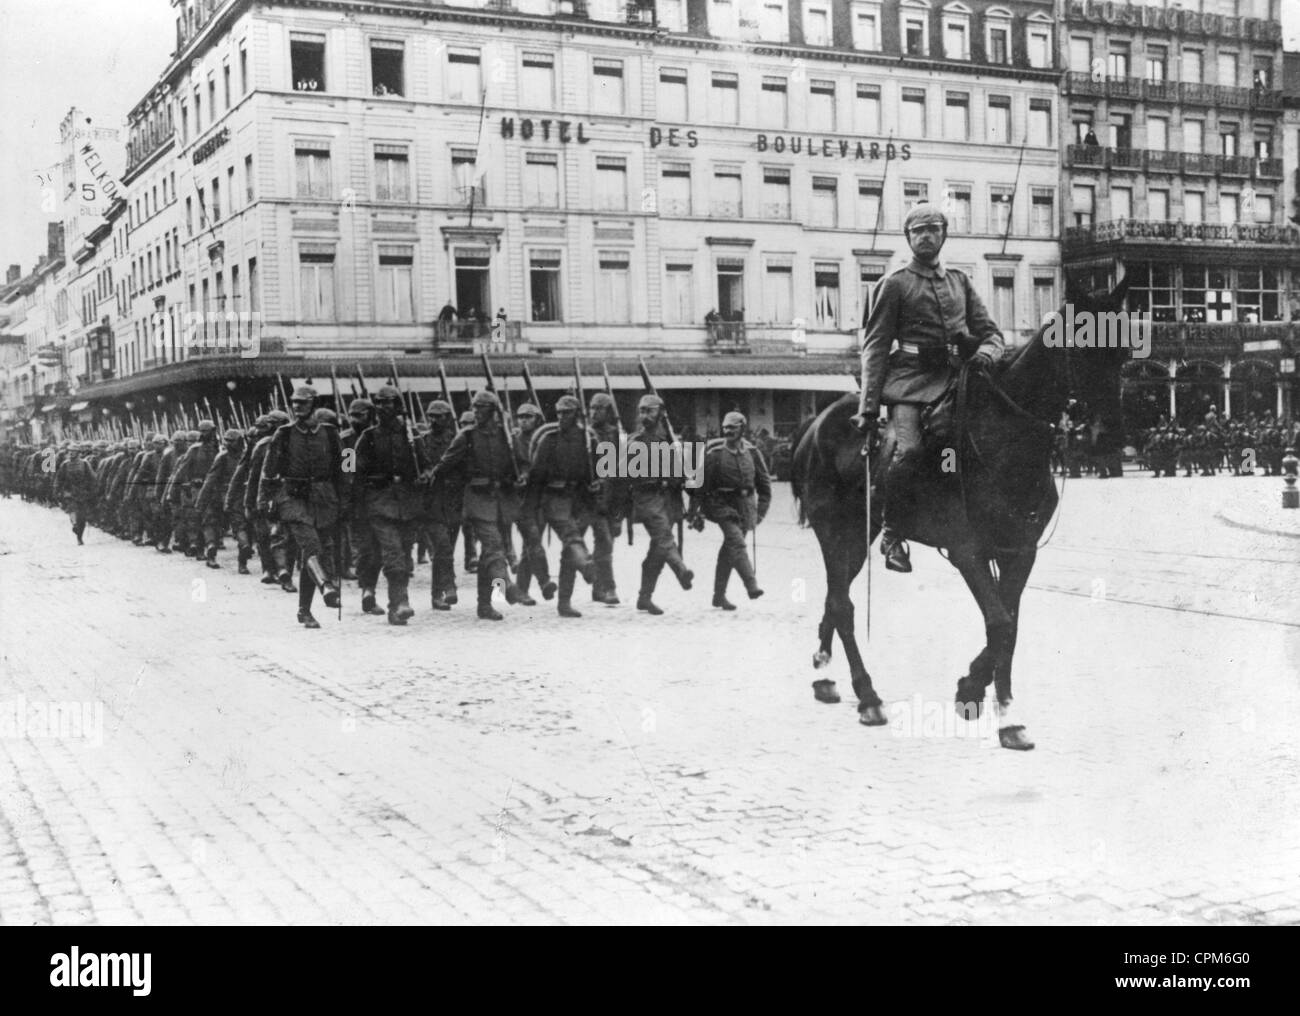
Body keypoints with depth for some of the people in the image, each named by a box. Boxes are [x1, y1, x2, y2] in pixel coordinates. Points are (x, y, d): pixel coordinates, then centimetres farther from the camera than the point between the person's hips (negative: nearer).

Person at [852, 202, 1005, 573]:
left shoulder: (960, 282, 21)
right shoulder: (896, 284, 8)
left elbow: (990, 330, 21)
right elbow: (875, 347, 2)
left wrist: (988, 351, -6)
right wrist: (868, 406, -7)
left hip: (957, 374, 5)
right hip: (911, 378, -5)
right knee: (909, 449, -26)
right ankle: (892, 534, -11)